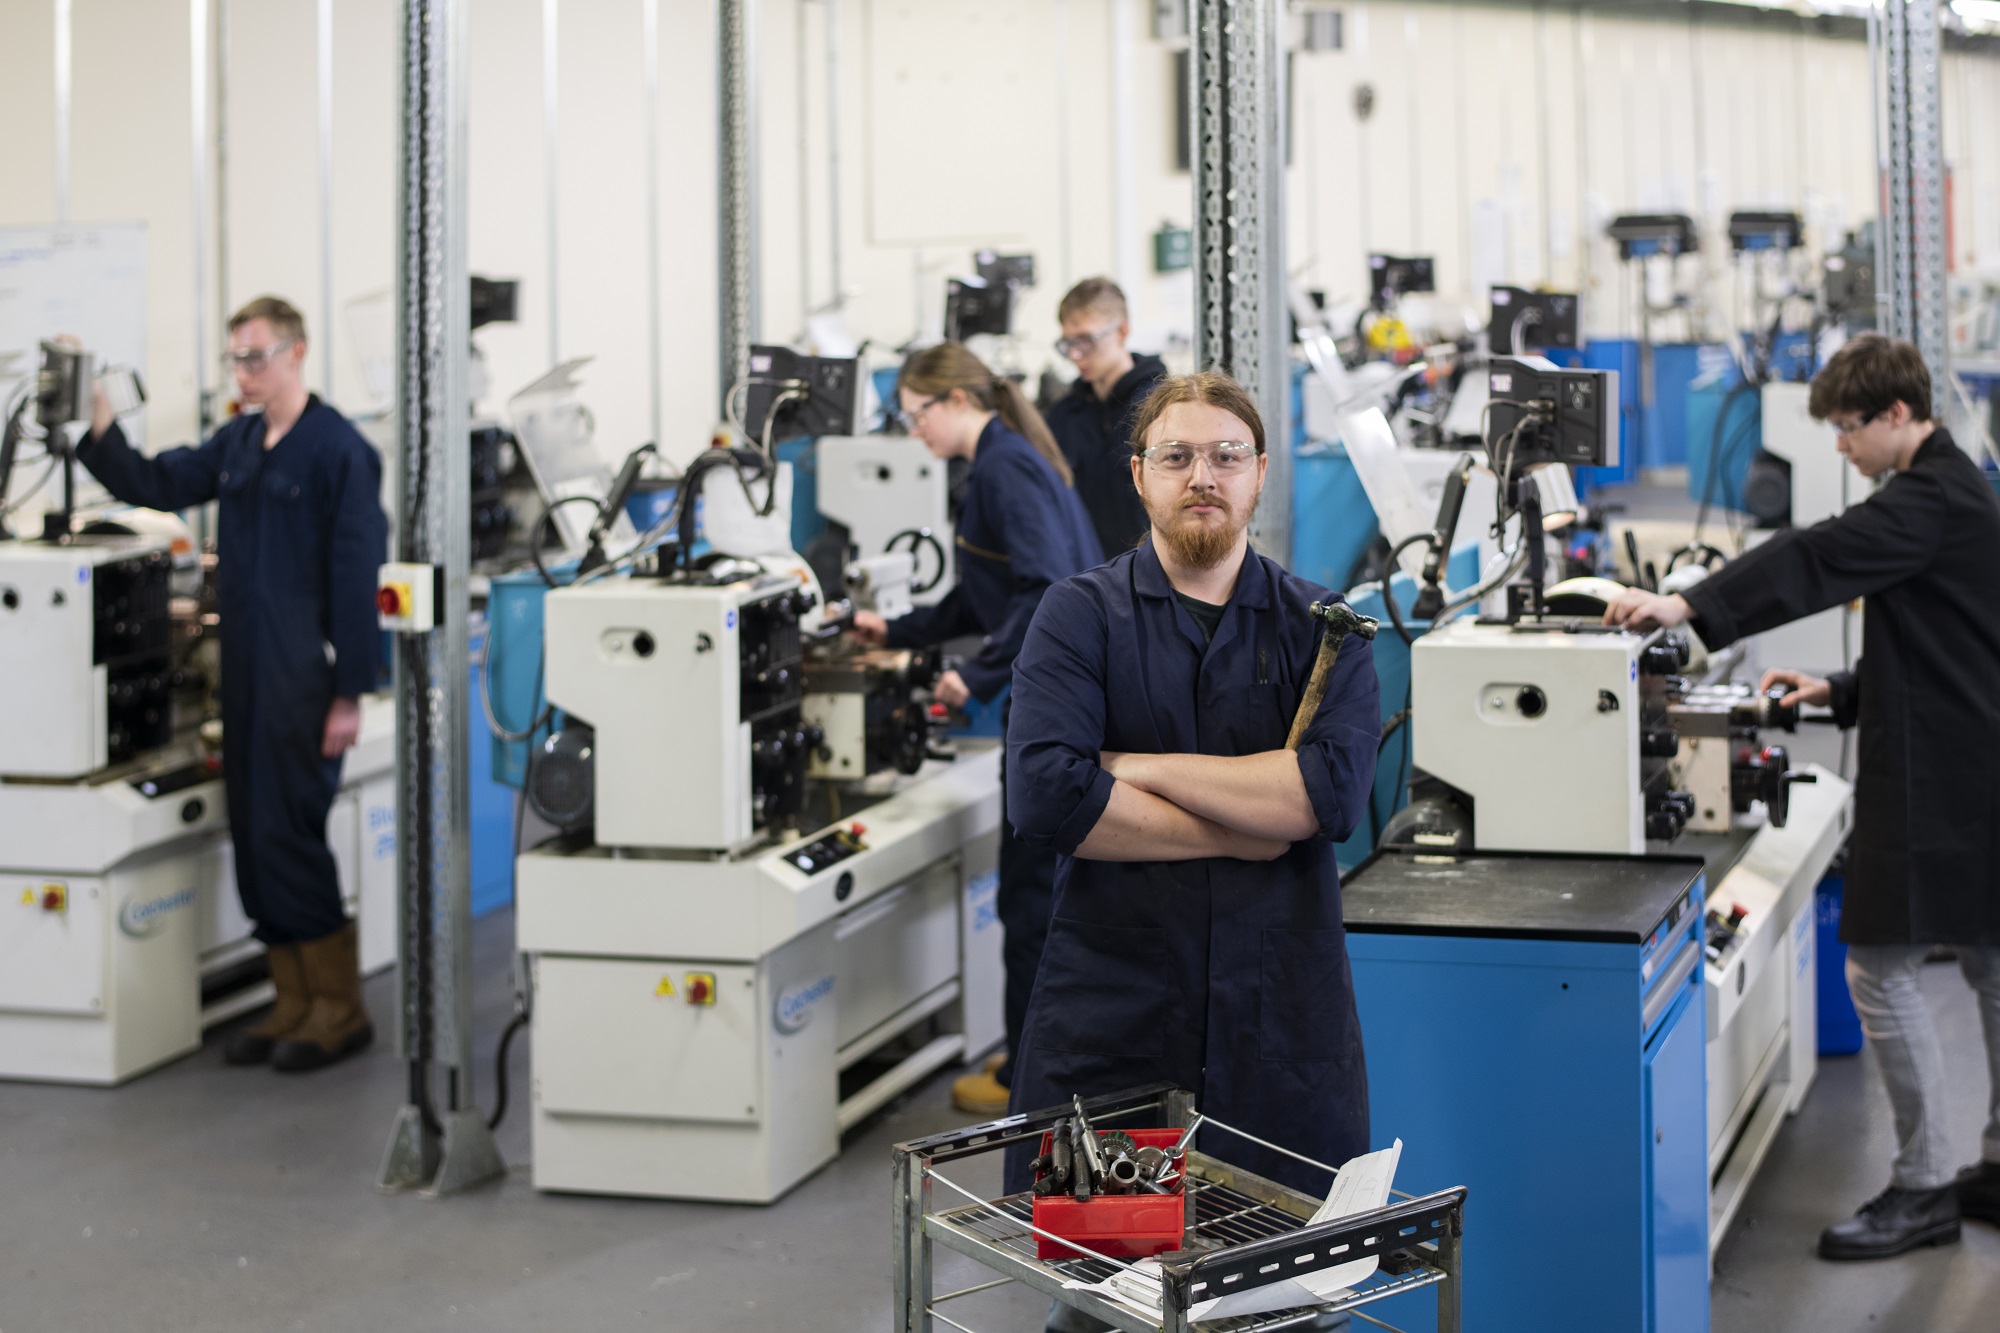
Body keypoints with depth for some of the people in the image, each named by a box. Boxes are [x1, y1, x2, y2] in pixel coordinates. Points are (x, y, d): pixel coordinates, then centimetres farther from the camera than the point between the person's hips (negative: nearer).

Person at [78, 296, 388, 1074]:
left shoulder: (338, 450, -10)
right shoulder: (238, 444, 12)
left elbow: (356, 575, -13)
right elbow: (154, 485, 15)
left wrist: (350, 694, -16)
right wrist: (97, 430, -3)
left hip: (302, 681, -8)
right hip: (244, 676, 8)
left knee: (288, 835, -6)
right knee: (253, 839, 9)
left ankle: (340, 1010, 5)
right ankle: (294, 1005, 18)